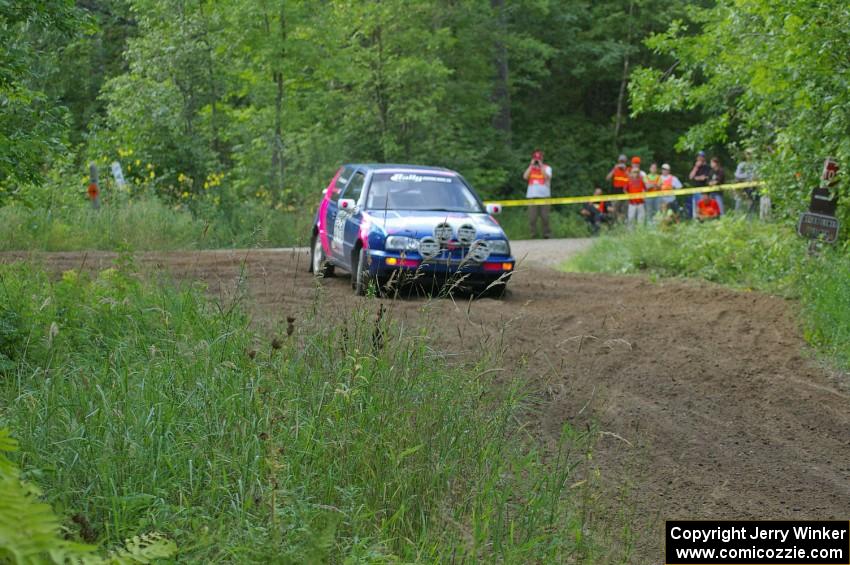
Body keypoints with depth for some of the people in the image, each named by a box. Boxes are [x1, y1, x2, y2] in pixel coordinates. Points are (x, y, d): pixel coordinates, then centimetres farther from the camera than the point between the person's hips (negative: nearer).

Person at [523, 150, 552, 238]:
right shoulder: (530, 168, 17)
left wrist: (541, 165, -5)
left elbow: (547, 177, -9)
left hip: (544, 195, -2)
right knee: (532, 217, -4)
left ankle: (546, 234, 2)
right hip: (532, 195, 2)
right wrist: (531, 165, -1)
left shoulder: (547, 168, 10)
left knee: (545, 216, -3)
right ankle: (533, 233, 1)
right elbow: (525, 177, -1)